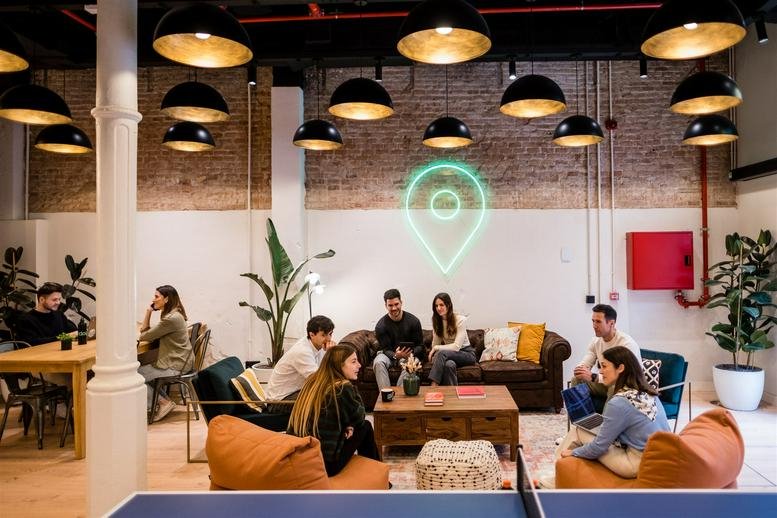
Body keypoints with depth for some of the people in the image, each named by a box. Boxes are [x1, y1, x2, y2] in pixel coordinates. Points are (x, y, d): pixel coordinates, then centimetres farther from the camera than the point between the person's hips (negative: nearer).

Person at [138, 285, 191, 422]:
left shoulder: (171, 318, -22)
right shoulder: (170, 315, 11)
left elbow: (146, 336, -16)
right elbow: (145, 331, 11)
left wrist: (139, 336, 5)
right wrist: (148, 312, -1)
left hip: (175, 365, -10)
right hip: (175, 360, 10)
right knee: (142, 370, 20)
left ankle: (164, 402, 6)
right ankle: (164, 401, 17)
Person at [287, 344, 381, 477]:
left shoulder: (313, 380, 5)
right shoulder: (343, 388, -17)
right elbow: (359, 418, 0)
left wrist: (347, 425, 3)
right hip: (326, 464, -7)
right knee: (365, 426, 12)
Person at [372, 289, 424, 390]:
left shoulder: (413, 321, -8)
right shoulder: (381, 325, -10)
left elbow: (420, 345, -4)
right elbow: (386, 349, -10)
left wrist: (410, 353, -26)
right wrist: (395, 355, -33)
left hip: (410, 355, 0)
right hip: (389, 354, 0)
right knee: (378, 362, -32)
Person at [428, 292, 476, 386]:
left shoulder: (460, 320, -16)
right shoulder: (436, 321, 0)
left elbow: (457, 346, -21)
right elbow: (435, 343, -2)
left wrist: (436, 348, -20)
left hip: (466, 353, -3)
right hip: (449, 354, 3)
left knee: (442, 353, -34)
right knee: (449, 364, -37)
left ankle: (433, 387, -33)